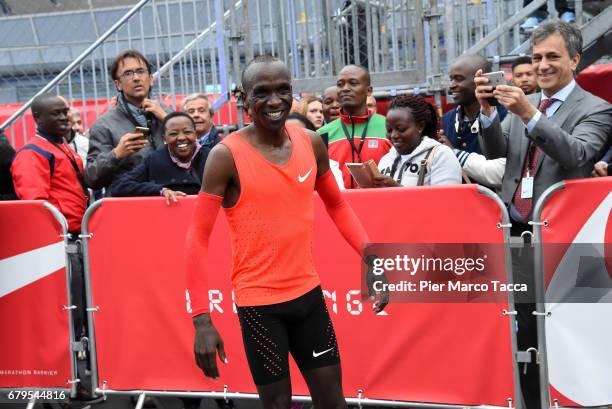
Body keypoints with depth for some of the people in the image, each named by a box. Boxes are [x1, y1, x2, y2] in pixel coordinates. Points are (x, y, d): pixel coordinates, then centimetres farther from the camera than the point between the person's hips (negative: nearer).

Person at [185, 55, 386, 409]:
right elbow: (198, 238, -13)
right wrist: (202, 319, -18)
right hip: (259, 300, -4)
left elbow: (337, 206, 15)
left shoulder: (311, 143, 0)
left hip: (308, 291, 5)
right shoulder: (227, 155, -14)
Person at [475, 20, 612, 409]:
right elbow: (496, 152, 3)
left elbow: (576, 155, -20)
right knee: (524, 331, 11)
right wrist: (487, 109, -14)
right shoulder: (521, 104, 13)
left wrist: (529, 114, -31)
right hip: (515, 232, 5)